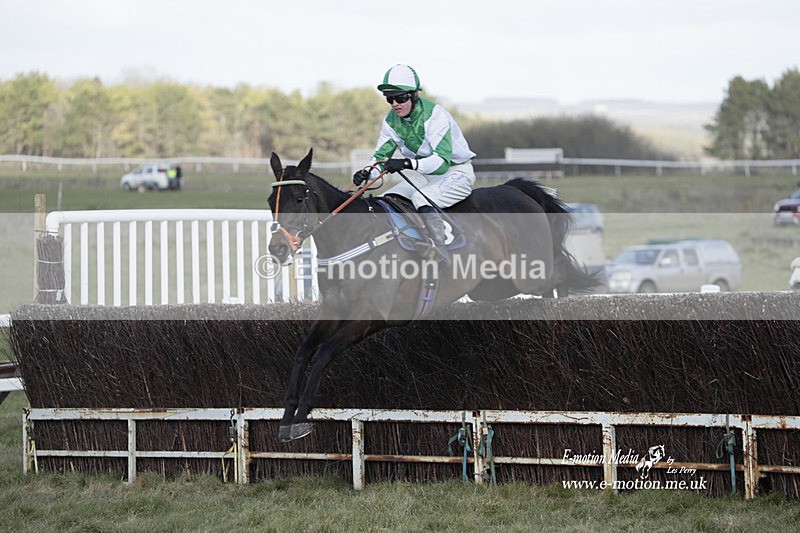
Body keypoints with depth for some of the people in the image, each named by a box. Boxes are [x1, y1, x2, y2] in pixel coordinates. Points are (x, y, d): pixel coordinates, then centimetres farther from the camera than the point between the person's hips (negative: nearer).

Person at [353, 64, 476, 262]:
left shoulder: (435, 115, -26)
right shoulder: (392, 120, -4)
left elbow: (442, 160, -35)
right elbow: (381, 155, 2)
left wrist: (407, 163, -50)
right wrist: (367, 173, -22)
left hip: (456, 173, -8)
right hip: (422, 175, 8)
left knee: (421, 198, -34)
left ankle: (439, 252, -34)